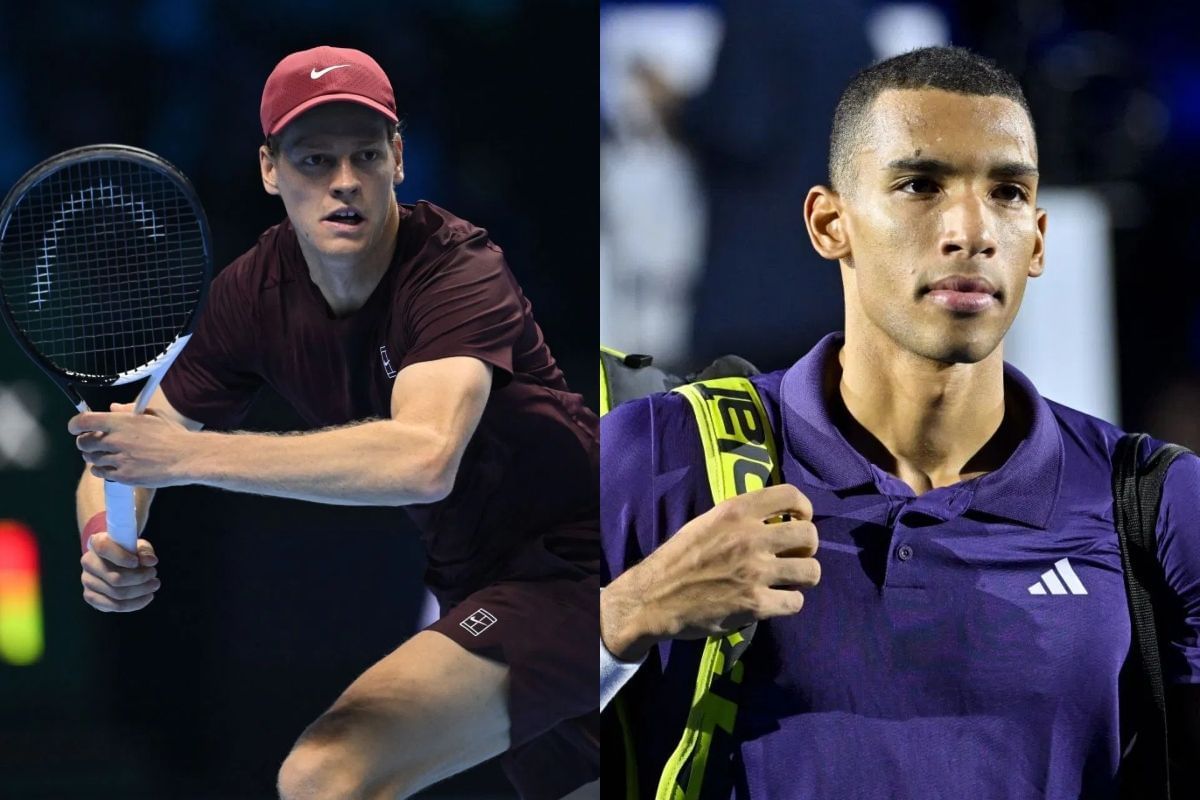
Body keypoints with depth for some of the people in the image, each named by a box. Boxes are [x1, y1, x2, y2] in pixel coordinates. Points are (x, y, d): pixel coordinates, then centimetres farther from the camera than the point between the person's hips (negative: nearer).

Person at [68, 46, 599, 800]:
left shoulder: (460, 271, -24)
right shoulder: (256, 292, -4)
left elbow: (423, 459, -43)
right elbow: (121, 450, 1)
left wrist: (191, 456, -44)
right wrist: (108, 540, -24)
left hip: (571, 568, -8)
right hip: (478, 582, 8)